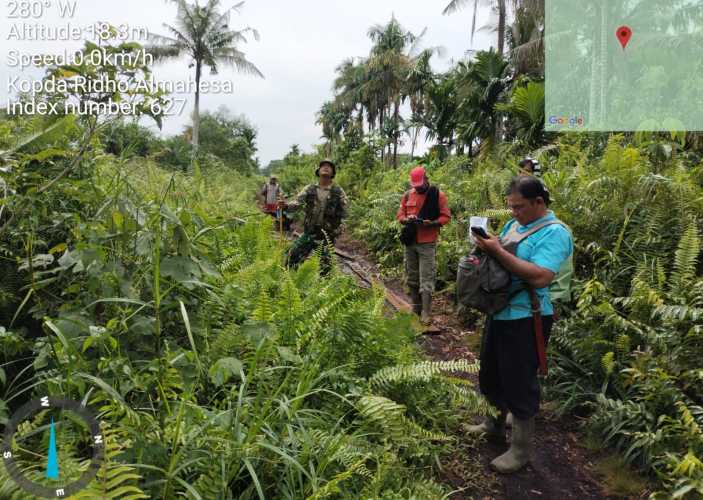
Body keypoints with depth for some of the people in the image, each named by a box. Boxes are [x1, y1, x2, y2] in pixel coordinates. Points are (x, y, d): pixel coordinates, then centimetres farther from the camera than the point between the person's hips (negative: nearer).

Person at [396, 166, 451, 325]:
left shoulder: (438, 195, -4)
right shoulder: (408, 195, 8)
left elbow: (446, 216, -4)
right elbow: (399, 215, 12)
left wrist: (431, 223, -21)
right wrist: (406, 219, -11)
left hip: (427, 243, -5)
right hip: (410, 242, 5)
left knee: (426, 280, -6)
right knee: (412, 278, 12)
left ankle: (426, 314, -1)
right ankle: (416, 309, 24)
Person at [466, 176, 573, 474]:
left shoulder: (554, 233, -17)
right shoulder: (514, 223, 8)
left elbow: (540, 277, -30)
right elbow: (498, 256, 16)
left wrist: (498, 251, -28)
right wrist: (487, 245, -8)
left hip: (526, 319, -8)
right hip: (499, 312, 9)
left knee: (519, 383, 3)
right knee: (491, 374, 21)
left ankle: (521, 450, 21)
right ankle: (495, 426, 42)